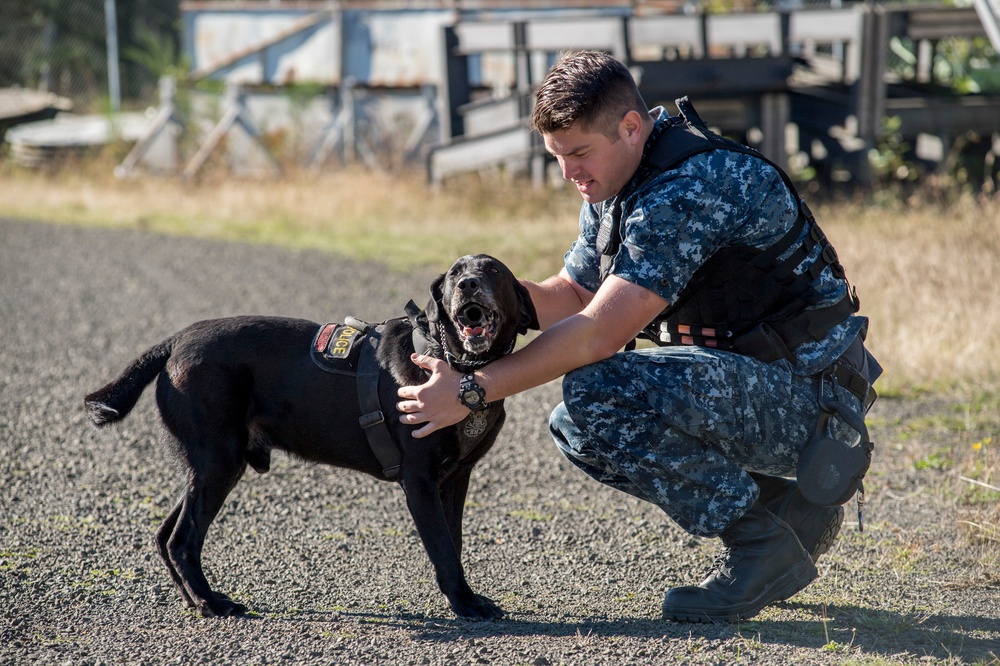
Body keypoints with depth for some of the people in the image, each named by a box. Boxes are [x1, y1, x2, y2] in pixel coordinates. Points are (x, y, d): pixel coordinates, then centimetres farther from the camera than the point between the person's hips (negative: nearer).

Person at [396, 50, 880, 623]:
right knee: (576, 428, 6)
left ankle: (763, 536, -12)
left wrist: (472, 391, -24)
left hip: (809, 397, -10)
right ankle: (789, 505, 8)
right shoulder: (613, 183, 8)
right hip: (741, 380, 10)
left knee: (597, 394, -27)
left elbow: (599, 334, -27)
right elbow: (573, 296, 16)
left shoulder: (688, 188, -24)